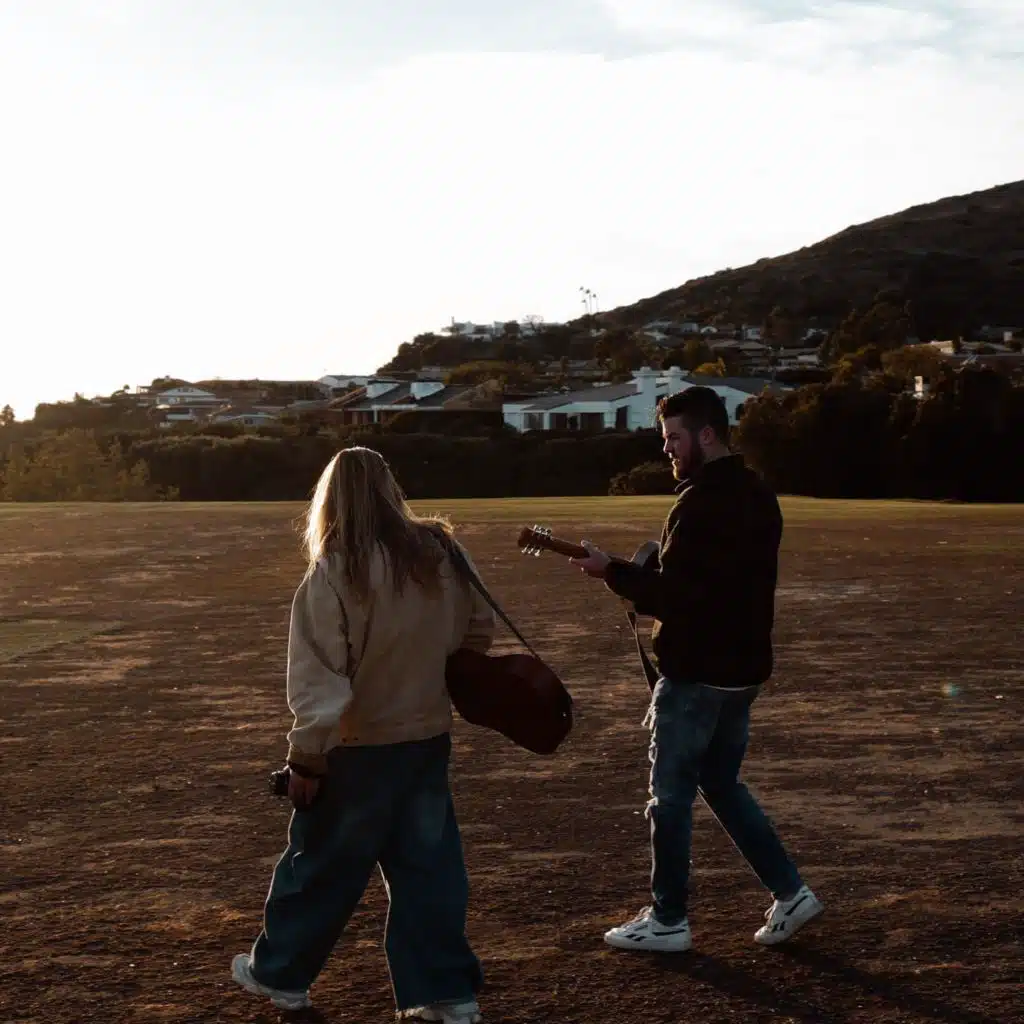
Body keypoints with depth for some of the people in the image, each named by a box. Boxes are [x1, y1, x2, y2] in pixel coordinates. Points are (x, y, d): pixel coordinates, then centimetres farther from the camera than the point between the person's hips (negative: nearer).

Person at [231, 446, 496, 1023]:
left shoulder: (335, 573, -17)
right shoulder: (442, 554, -4)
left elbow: (321, 674, -18)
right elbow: (479, 630, 8)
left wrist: (306, 756, -12)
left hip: (357, 749, -4)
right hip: (428, 738, 4)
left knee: (322, 865, 13)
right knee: (430, 867, 11)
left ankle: (280, 973, 31)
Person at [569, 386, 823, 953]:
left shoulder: (702, 502, -19)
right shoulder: (758, 497, 11)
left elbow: (671, 594, -23)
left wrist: (611, 570, -12)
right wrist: (639, 574, 10)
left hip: (695, 675, -9)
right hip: (743, 669, 9)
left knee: (671, 794, 3)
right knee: (722, 783, 20)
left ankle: (667, 921, 13)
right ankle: (789, 891, 18)